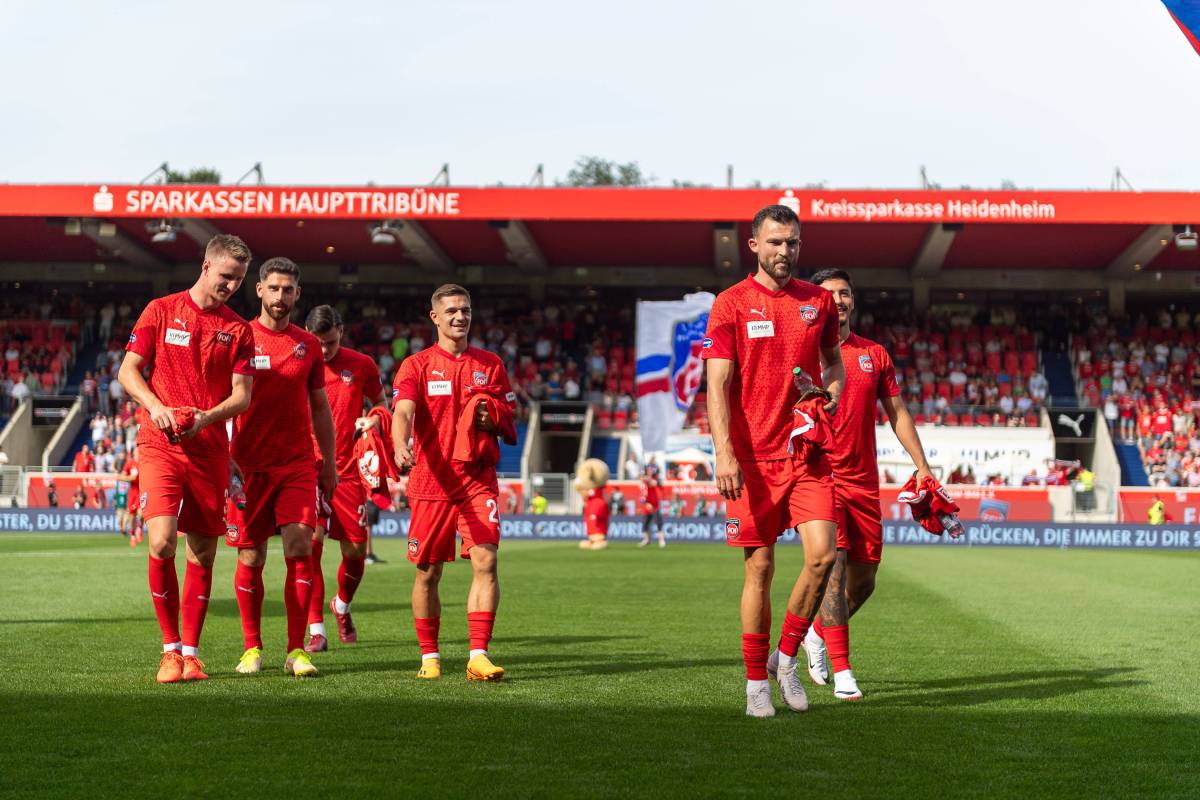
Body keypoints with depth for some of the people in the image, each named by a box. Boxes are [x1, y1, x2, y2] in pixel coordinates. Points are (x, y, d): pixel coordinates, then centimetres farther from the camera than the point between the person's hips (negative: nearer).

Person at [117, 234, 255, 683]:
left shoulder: (238, 329, 10)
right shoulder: (160, 311, 5)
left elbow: (242, 395, 5)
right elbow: (128, 371, 3)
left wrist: (207, 417, -14)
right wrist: (156, 407, -15)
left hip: (210, 449, 3)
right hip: (160, 445, -3)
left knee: (202, 553, 3)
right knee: (162, 542, -16)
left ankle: (191, 652, 14)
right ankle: (170, 649, -3)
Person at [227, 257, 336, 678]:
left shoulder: (309, 344, 10)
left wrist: (329, 462, 14)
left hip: (299, 465, 1)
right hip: (250, 465, -1)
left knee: (300, 550, -9)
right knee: (251, 557, 2)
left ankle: (296, 650, -4)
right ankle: (252, 648, 15)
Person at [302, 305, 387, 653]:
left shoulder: (362, 365, 4)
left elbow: (380, 401, 19)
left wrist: (374, 418, -4)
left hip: (348, 471, 2)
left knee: (355, 551, 2)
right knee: (310, 543, -15)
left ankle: (342, 606, 33)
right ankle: (316, 630, -9)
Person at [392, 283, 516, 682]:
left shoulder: (491, 364, 12)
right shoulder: (416, 365, 4)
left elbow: (509, 423, 15)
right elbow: (402, 412, -13)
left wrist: (490, 420, -8)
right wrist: (401, 446, -34)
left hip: (479, 480, 1)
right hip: (430, 481, -1)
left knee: (486, 563, -13)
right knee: (427, 572, 4)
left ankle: (479, 656, -12)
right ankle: (429, 657, 18)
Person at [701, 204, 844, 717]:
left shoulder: (818, 301, 9)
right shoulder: (731, 305, -2)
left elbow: (833, 361, 24)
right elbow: (717, 385, -7)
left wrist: (831, 400, 2)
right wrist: (723, 454, -17)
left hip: (807, 453, 3)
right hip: (752, 459, -3)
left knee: (822, 554, -9)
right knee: (759, 569, 0)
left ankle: (786, 658, 12)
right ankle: (756, 683, 12)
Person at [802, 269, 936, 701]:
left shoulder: (875, 355, 13)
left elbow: (898, 413, 17)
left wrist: (922, 466, 11)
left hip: (863, 482, 5)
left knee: (863, 580, 7)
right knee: (834, 568, -15)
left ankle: (817, 633, 34)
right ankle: (842, 672, -13)